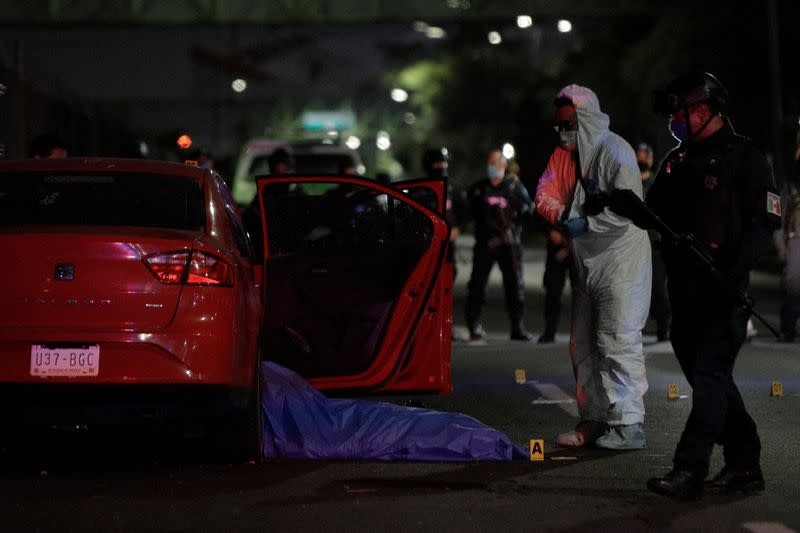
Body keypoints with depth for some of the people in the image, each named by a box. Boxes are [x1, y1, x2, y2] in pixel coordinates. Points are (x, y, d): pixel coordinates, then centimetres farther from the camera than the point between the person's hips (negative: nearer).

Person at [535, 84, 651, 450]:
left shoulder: (615, 152, -14)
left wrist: (587, 224, -24)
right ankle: (594, 420, 20)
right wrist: (564, 216, -15)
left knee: (617, 341, -12)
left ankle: (628, 424, -8)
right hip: (586, 264, 9)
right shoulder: (564, 153, 11)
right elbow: (545, 196, 5)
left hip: (620, 262, -9)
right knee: (583, 344, 12)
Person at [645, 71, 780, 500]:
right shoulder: (677, 162, 18)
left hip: (722, 289, -8)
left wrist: (732, 272, -22)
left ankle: (689, 472, -18)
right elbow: (655, 213, 18)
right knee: (707, 374, 11)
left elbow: (764, 222, -10)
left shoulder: (744, 158, -4)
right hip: (684, 288, 8)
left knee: (710, 374, -12)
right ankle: (744, 463, 20)